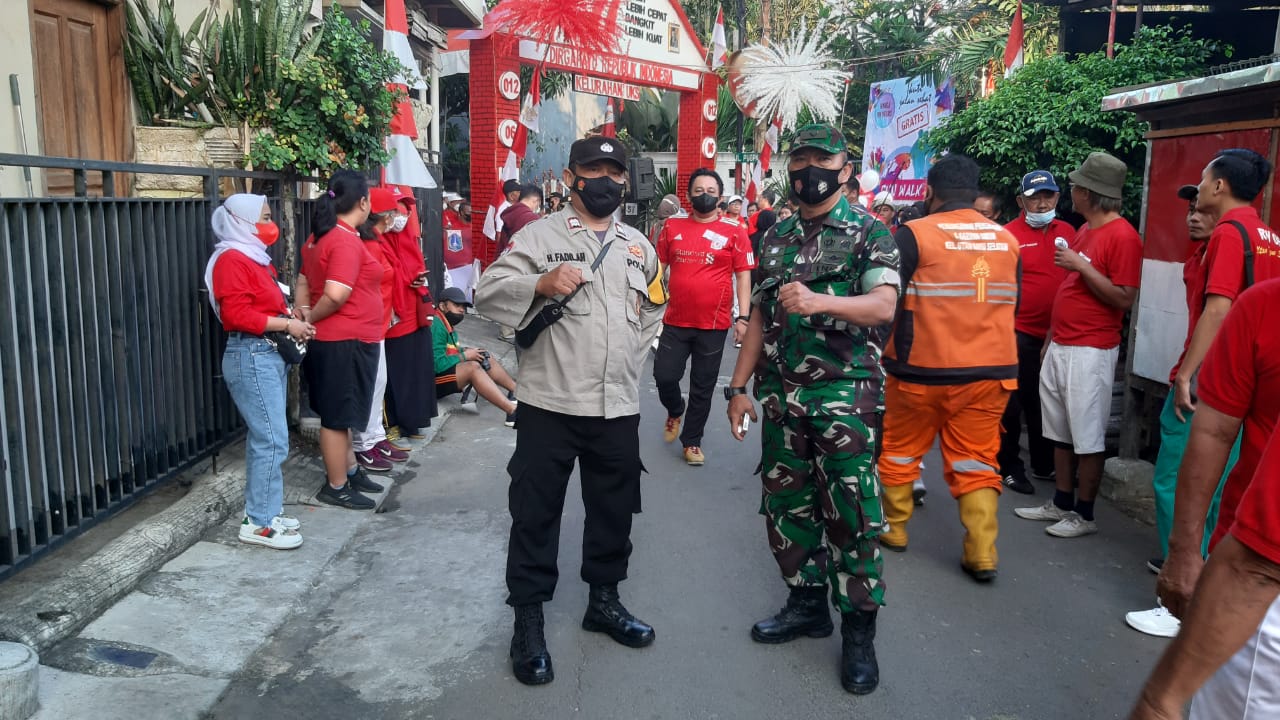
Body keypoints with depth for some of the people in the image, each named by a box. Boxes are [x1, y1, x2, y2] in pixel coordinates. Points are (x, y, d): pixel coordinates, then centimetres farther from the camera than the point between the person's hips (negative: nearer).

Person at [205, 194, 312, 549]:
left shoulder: (256, 258, 18)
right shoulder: (232, 259, -11)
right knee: (272, 440, -10)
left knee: (263, 437, 12)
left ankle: (263, 511, 19)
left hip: (270, 353, 10)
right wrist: (287, 325, -18)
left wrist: (294, 321, 8)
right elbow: (237, 315, -20)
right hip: (251, 356, -10)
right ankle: (259, 523, -3)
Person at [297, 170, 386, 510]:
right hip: (347, 342, -10)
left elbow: (304, 282, 15)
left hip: (331, 339, 10)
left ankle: (350, 471, 32)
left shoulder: (320, 237, 10)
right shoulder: (347, 241, -20)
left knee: (339, 413, 19)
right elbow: (336, 294, -28)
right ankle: (336, 486, 12)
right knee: (338, 415, 1)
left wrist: (305, 314, 1)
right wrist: (311, 319, -12)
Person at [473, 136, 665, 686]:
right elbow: (488, 292, -10)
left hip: (619, 405, 5)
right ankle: (528, 618, 16)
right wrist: (541, 283, -25)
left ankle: (603, 599, 34)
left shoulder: (638, 245, 14)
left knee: (614, 508, 15)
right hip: (550, 403, -4)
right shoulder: (540, 235, -1)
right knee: (536, 511, 3)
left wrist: (629, 354, 15)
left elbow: (653, 309, 26)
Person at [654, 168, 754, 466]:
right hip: (675, 321, 2)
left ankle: (692, 441, 25)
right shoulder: (672, 226, 4)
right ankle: (675, 411, 35)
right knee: (664, 376, 2)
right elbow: (659, 267, 12)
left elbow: (743, 275, -2)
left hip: (714, 324, -2)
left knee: (703, 387, 8)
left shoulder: (734, 230, -3)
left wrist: (743, 316, -8)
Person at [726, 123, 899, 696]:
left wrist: (819, 301, -36)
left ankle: (858, 632, 12)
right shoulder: (775, 238, 12)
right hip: (782, 395, 5)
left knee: (852, 514, -1)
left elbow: (884, 306, -19)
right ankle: (807, 604, 29)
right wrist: (739, 386, 9)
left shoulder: (868, 231, -4)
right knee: (786, 505, 12)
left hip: (846, 395, -5)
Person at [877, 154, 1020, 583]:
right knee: (976, 462, 11)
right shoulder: (1007, 239, 6)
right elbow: (1011, 304, 17)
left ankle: (893, 529, 27)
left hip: (922, 369, -3)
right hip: (990, 370, 4)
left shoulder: (914, 234, -10)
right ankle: (982, 554, 7)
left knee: (899, 450, 16)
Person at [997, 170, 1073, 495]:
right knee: (1013, 402, 4)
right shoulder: (1009, 234, -8)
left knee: (1044, 401, 16)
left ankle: (1044, 465, 29)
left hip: (1057, 333, 5)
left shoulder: (1068, 233, 7)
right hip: (1019, 333, -5)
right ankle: (1009, 467, 17)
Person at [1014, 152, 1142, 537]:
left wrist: (1082, 266, -20)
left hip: (1090, 352, -9)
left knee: (1087, 438, 0)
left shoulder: (1123, 235, -13)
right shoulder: (1084, 230, 14)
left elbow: (1124, 299, -17)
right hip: (1059, 347, 9)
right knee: (1060, 432, 14)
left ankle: (1084, 515, 11)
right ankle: (1061, 504, 25)